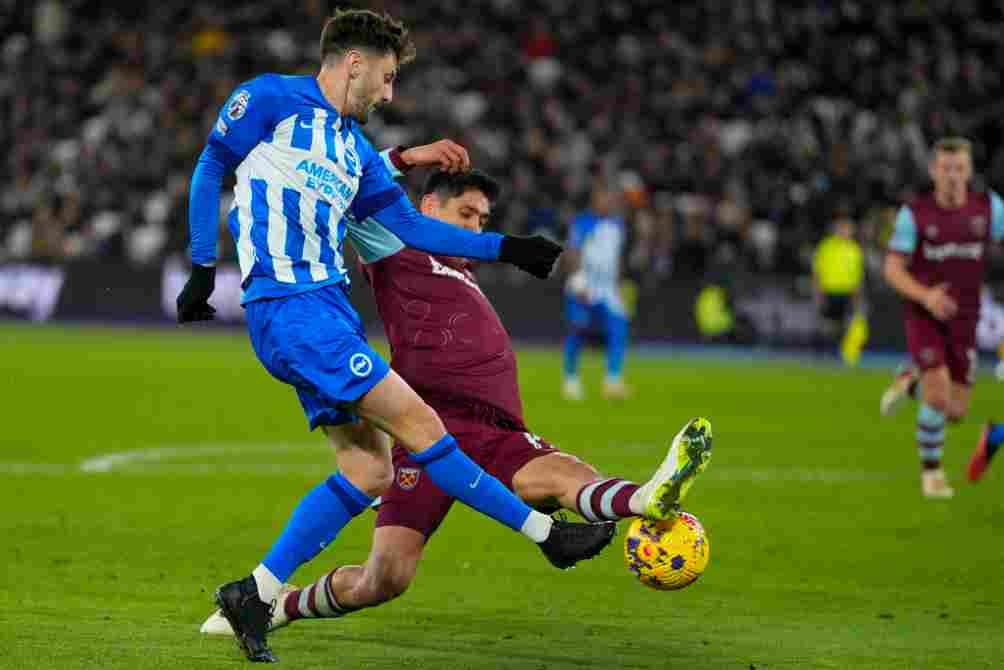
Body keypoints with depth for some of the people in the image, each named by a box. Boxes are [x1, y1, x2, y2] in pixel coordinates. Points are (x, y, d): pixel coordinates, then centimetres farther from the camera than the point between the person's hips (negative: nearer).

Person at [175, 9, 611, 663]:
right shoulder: (270, 99, 0)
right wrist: (203, 268, -3)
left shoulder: (354, 146, 21)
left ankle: (256, 594, 5)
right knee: (417, 422, -11)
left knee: (370, 469, 0)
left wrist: (506, 248, 19)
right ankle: (548, 533, -8)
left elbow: (408, 225, 22)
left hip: (330, 308, 9)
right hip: (288, 308, -9)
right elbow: (210, 171, 3)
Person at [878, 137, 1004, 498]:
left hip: (963, 322, 3)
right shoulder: (914, 212, -10)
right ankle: (931, 471, 4)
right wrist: (926, 296, -30)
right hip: (922, 317, -3)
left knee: (956, 411, 3)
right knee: (939, 399, -21)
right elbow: (892, 270, -11)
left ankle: (911, 381, 35)